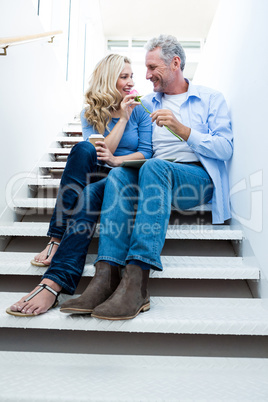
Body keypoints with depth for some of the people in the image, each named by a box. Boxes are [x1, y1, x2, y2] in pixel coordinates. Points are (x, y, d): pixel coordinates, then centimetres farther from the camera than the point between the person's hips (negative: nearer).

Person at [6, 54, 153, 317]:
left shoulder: (139, 111, 10)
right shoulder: (90, 114, 12)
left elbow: (146, 153, 2)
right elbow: (100, 152, -2)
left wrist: (116, 160, -15)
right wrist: (122, 119, -5)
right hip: (97, 176, 2)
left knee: (91, 193, -36)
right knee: (84, 148, -32)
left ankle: (54, 282, -45)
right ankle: (56, 240, -34)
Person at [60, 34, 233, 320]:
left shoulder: (210, 99, 12)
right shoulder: (147, 104, 23)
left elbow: (225, 149, -2)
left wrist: (182, 130, -13)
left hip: (198, 178, -3)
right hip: (157, 177, 4)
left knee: (154, 167, -36)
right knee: (119, 174, -29)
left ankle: (136, 283, -44)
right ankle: (104, 278, -41)